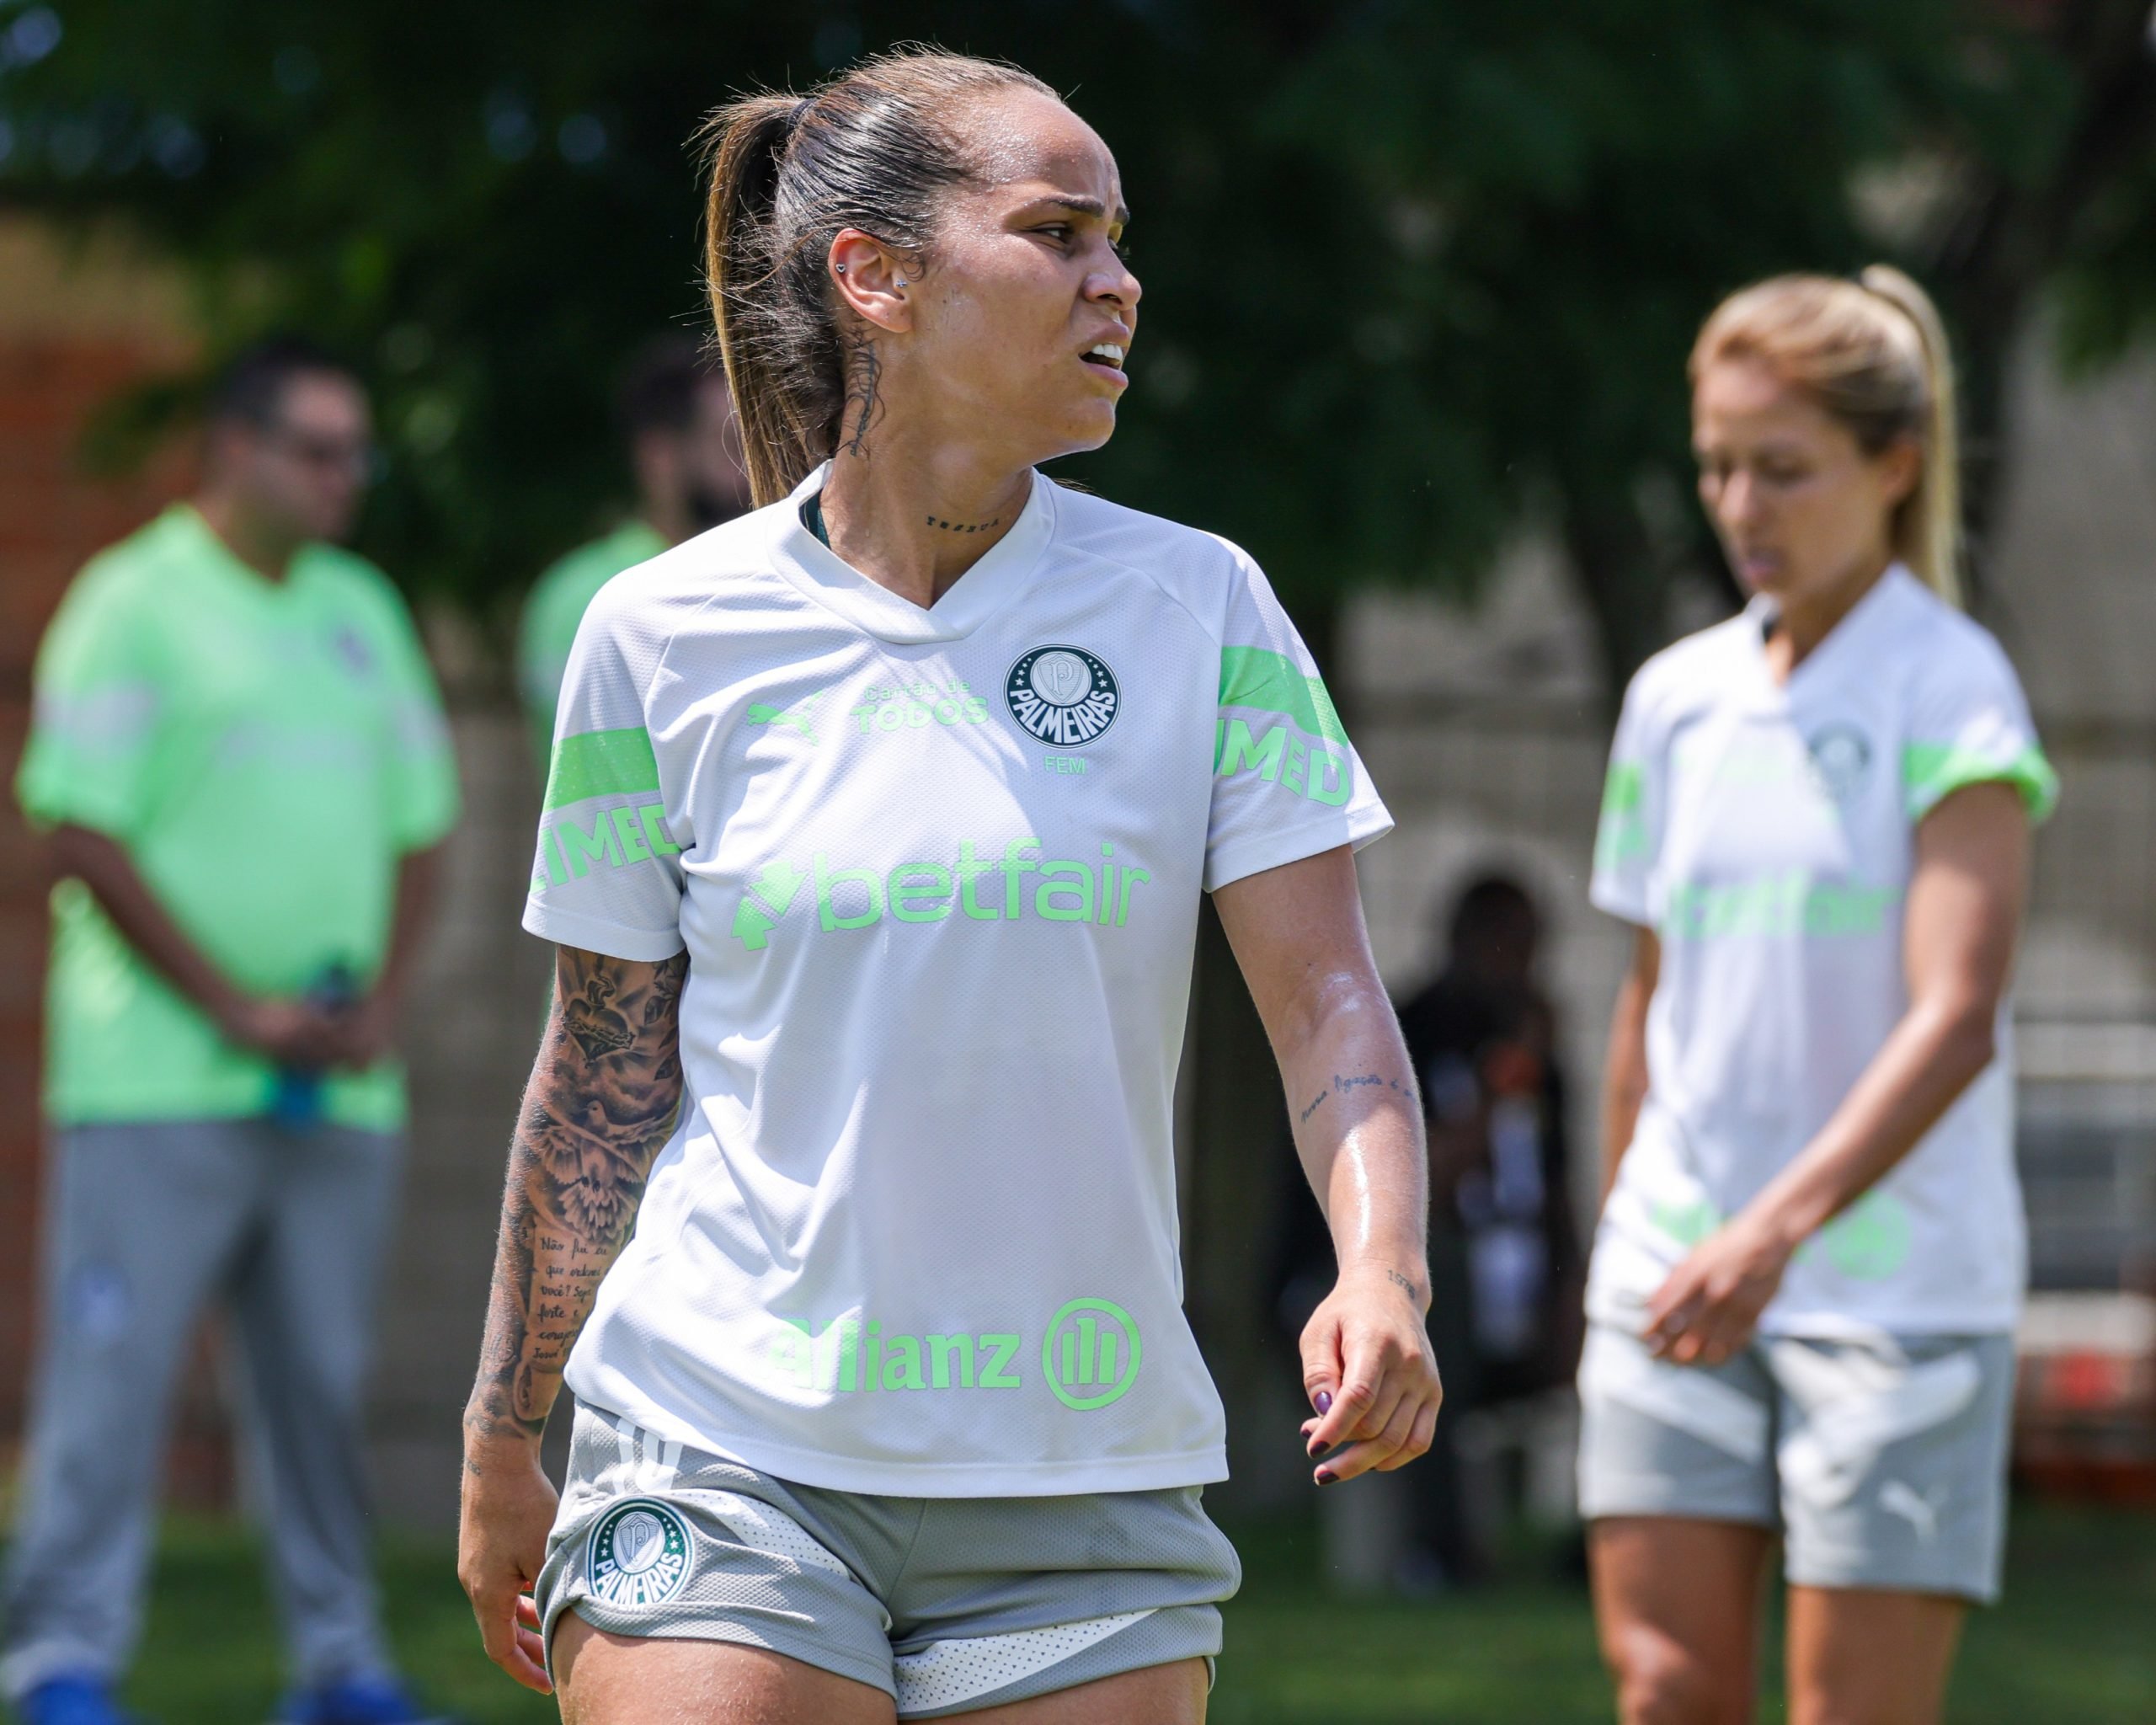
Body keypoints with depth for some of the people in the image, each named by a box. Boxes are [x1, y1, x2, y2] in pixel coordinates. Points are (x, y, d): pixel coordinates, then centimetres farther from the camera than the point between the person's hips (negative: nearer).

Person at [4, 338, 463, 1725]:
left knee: (324, 1376, 8)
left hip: (340, 1083, 6)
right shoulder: (135, 605, -4)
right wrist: (236, 1009, -12)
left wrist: (381, 1006, 2)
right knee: (116, 1364, -8)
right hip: (161, 1076, -6)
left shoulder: (362, 611, 15)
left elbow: (419, 828, 18)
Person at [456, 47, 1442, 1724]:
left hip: (1089, 1489, 1)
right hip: (719, 1463, -1)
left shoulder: (1196, 608, 2)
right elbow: (605, 1072, 8)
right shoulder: (663, 636, 0)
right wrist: (504, 1433, 11)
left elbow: (1328, 1000, -3)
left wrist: (1383, 1270, -21)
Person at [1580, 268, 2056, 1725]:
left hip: (1900, 1286, -5)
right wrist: (1622, 1246, 17)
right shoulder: (1676, 697, 10)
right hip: (1678, 1277, 5)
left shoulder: (1951, 693, -8)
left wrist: (1780, 1226, -30)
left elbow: (1957, 1019, -19)